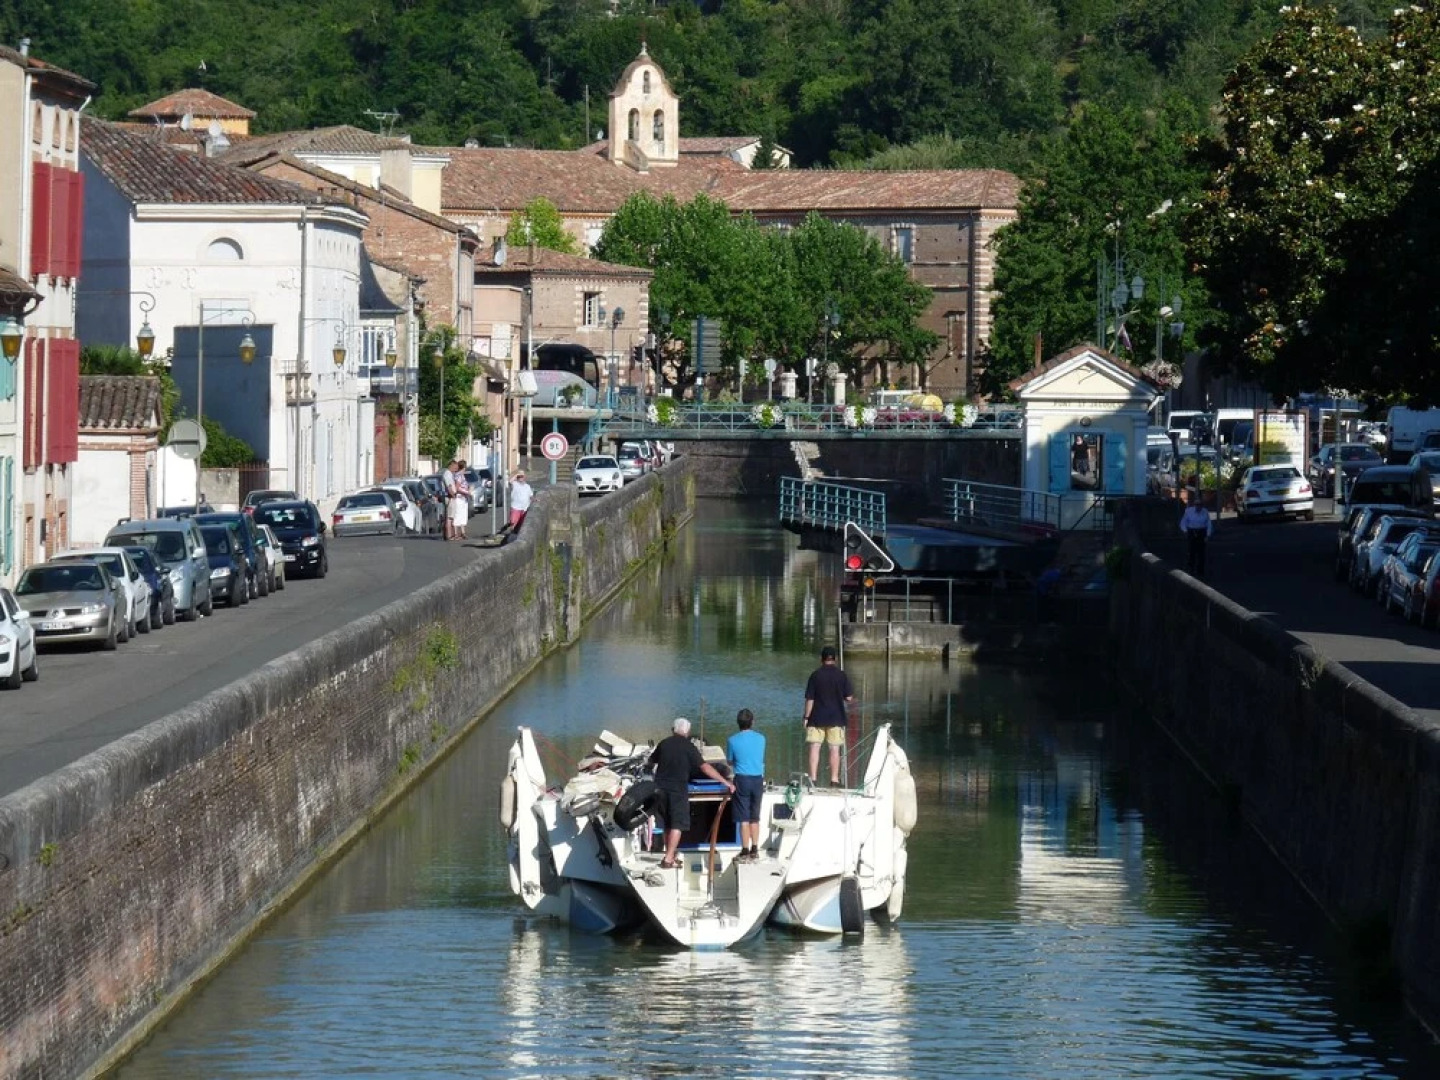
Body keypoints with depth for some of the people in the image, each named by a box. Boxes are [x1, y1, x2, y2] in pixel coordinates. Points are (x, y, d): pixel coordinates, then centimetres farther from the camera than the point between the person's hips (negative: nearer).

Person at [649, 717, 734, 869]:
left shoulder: (664, 744, 7)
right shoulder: (688, 747, -7)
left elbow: (651, 761, 22)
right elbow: (704, 767, -13)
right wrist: (725, 782, -12)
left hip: (660, 788, 5)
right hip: (678, 788, -5)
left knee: (668, 823, 18)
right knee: (677, 824, -1)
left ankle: (671, 855, 24)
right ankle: (668, 859, -9)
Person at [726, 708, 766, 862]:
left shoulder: (732, 740, -7)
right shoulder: (761, 739, 2)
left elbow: (730, 761, 7)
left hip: (742, 780, -3)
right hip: (758, 780, 3)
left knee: (744, 819, -2)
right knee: (755, 818, 13)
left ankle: (745, 852, -3)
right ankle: (755, 850, 17)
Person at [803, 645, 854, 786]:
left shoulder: (815, 675, -5)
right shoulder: (841, 675, -3)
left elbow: (809, 699, -5)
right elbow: (849, 698, -2)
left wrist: (806, 717, 1)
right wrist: (850, 703, 21)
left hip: (817, 718, -1)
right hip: (836, 718, 1)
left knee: (815, 747, 1)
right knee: (834, 749, 4)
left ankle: (813, 778, -4)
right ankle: (834, 780, 4)